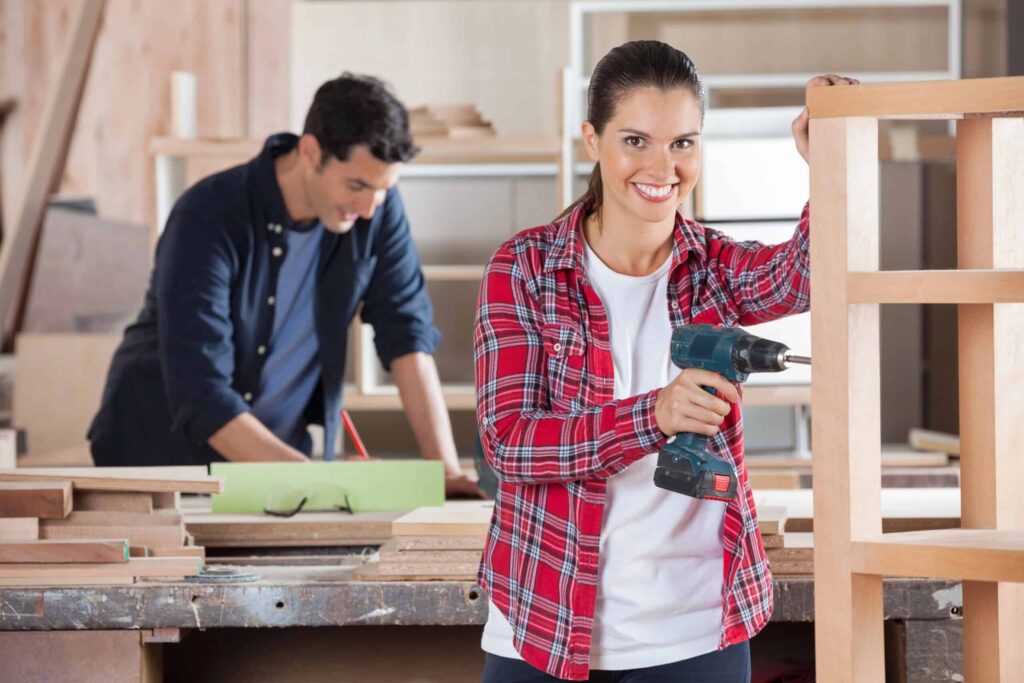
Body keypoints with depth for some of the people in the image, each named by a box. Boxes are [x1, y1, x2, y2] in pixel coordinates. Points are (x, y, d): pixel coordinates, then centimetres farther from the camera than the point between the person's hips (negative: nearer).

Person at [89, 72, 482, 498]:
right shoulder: (208, 219, -21)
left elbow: (407, 334, -3)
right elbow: (200, 396, -26)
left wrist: (445, 467, -15)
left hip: (280, 452, 3)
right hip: (161, 454, -3)